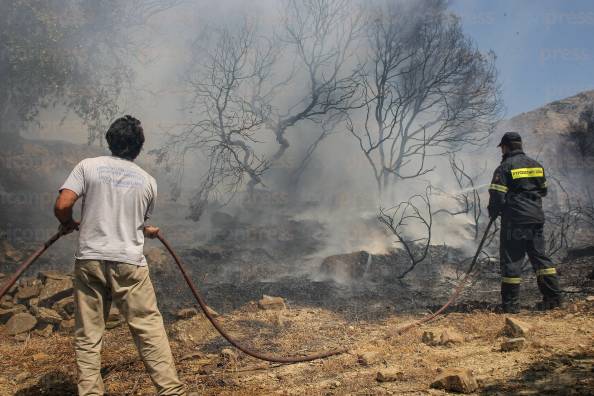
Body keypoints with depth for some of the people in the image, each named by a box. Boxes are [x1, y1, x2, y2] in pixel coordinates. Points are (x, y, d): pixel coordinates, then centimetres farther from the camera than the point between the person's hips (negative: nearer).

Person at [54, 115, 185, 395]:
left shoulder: (88, 166, 2)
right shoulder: (148, 181, 8)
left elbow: (62, 206, -7)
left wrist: (70, 224, 15)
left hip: (90, 260, 0)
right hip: (129, 262, 0)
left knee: (87, 336, 9)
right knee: (150, 329, 4)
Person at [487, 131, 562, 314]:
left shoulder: (505, 167, -8)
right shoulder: (536, 165, 13)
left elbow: (497, 196, -12)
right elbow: (543, 190, 21)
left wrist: (493, 213, 5)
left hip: (514, 220, -6)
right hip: (536, 218, 6)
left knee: (511, 259, -1)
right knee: (540, 256, 14)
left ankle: (510, 304, 0)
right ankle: (553, 297, 13)